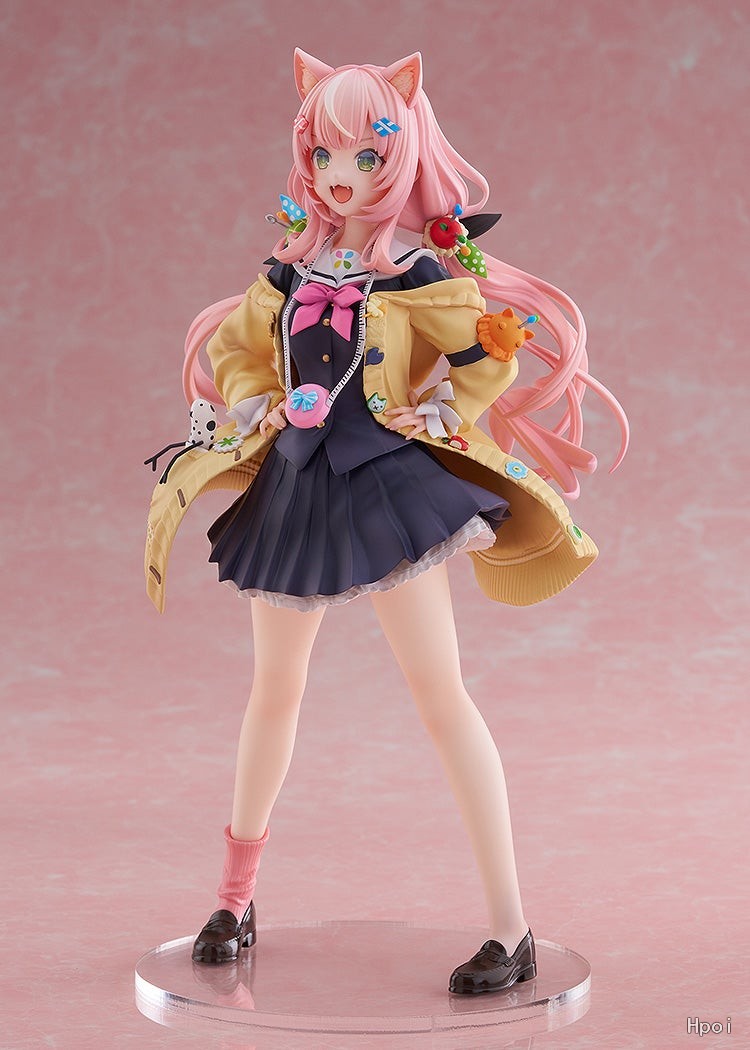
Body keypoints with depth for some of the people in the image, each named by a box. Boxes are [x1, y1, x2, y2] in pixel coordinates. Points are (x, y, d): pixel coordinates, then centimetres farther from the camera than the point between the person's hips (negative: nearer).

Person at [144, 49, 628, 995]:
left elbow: (489, 358, -6)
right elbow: (233, 350, 19)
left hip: (390, 482, -5)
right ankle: (233, 899, 32)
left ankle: (513, 933, -5)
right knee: (273, 692, 15)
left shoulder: (423, 267, -5)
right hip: (294, 487, 5)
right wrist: (254, 409, 2)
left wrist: (429, 415, -12)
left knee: (441, 695, -9)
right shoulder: (289, 267, 8)